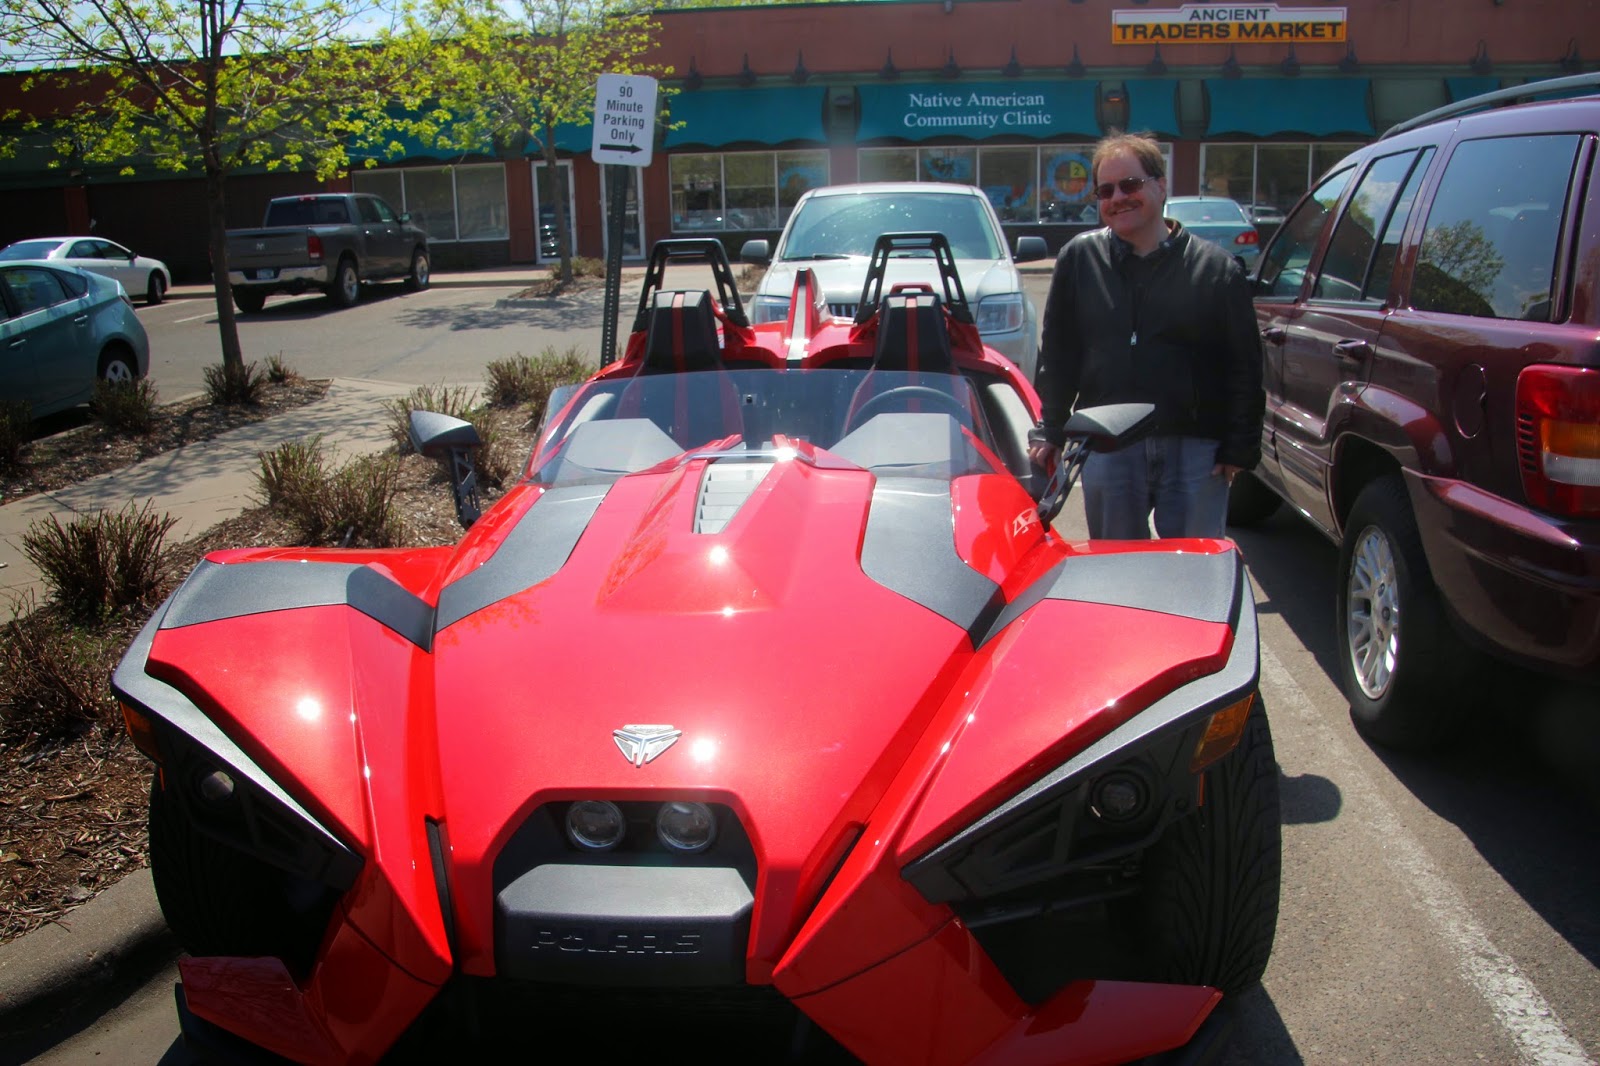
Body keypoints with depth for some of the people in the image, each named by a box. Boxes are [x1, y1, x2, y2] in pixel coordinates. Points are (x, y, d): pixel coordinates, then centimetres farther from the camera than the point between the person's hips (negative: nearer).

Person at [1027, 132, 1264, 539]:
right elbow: (1056, 354, 9)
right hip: (1106, 449, 2)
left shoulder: (1217, 268, 1)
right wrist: (1049, 432, 5)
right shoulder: (1079, 259, 7)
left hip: (1195, 449, -1)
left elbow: (1244, 368, 1)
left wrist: (1239, 449, -4)